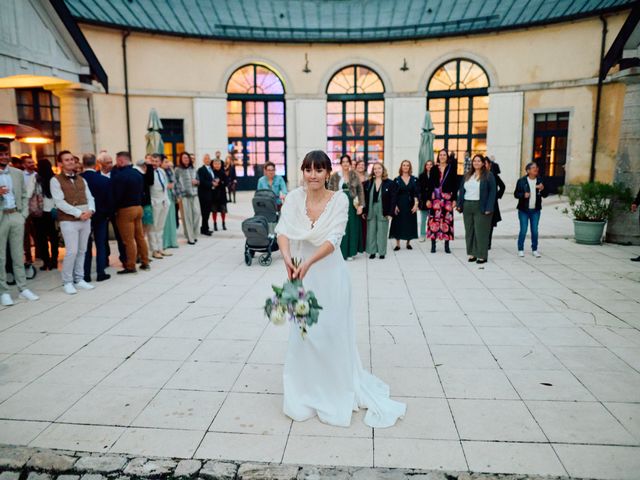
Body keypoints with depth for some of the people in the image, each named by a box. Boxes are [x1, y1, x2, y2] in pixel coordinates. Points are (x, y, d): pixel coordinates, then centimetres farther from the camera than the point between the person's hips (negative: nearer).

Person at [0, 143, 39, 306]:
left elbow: (24, 195, 14)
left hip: (16, 216, 3)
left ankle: (23, 288, 14)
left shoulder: (18, 173, 9)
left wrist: (24, 214, 4)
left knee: (18, 254, 9)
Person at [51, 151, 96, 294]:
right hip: (68, 220, -5)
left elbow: (89, 197, 10)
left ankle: (79, 279, 18)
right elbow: (59, 202, -11)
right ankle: (67, 282, 4)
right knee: (72, 251, -9)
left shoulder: (81, 179, 15)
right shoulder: (56, 180, -2)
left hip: (85, 219, 5)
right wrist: (78, 213, -16)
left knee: (82, 251, 9)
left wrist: (90, 210, -10)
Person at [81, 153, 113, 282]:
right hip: (101, 217, 0)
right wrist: (108, 215, 6)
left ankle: (86, 275, 12)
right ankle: (101, 273, 9)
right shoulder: (105, 180, -10)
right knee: (101, 245, 7)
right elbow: (110, 200, -7)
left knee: (86, 246, 9)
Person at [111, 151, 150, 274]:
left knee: (129, 240, -2)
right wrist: (139, 203, 15)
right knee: (140, 236, 13)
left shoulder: (119, 175, -16)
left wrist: (114, 209, -4)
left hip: (125, 210, -8)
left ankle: (130, 266, 4)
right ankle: (145, 262, 19)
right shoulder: (138, 174, 8)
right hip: (138, 207, 8)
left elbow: (117, 195, -17)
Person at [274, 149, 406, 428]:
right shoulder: (294, 198, -4)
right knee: (302, 333, 12)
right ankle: (305, 391, 33)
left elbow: (332, 240, -21)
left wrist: (308, 263, -35)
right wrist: (287, 258, -34)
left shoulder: (339, 200, -11)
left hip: (329, 273, -2)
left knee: (332, 331, 7)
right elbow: (283, 231, -15)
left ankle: (338, 388, 30)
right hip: (301, 273, 3)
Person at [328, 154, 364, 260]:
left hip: (352, 205, 1)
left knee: (352, 228, 5)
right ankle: (341, 252, 8)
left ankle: (350, 251, 16)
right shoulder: (335, 176, 1)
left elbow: (360, 190, 2)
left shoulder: (354, 175, 5)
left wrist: (360, 205, -7)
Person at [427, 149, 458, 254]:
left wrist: (454, 199, -3)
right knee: (434, 220, -1)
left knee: (447, 220, 0)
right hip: (435, 197, 1)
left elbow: (455, 185, 3)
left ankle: (446, 245, 9)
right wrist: (428, 199, 1)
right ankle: (433, 245, 7)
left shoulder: (451, 168, 4)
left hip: (447, 198, -1)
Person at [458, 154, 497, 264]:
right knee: (469, 231, 7)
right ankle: (472, 254, 16)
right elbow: (461, 190, 15)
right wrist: (459, 204, 7)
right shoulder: (467, 175, 14)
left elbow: (492, 192, -6)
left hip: (481, 207, -5)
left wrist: (488, 208, -13)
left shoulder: (488, 175, -1)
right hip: (467, 206, 5)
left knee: (481, 231, -4)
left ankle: (482, 255, 3)